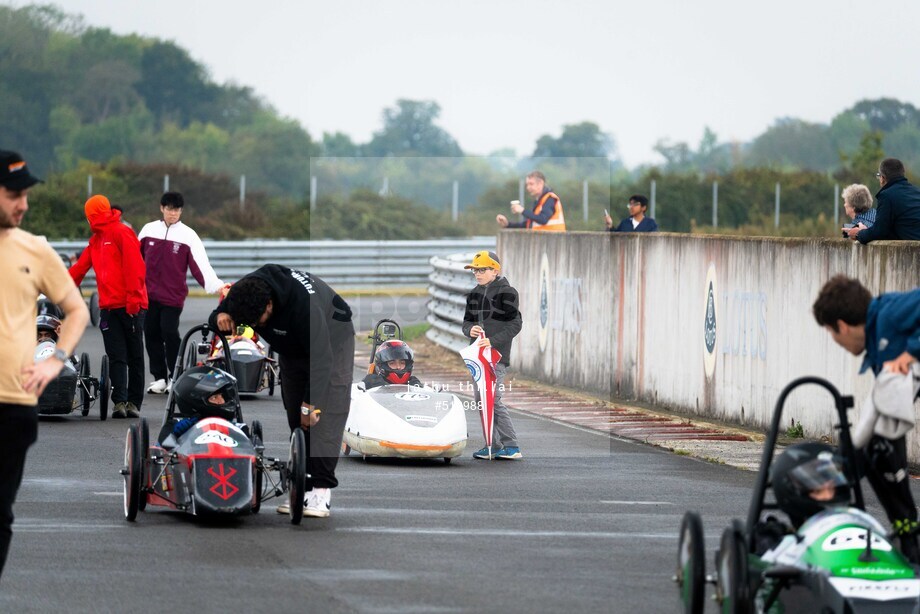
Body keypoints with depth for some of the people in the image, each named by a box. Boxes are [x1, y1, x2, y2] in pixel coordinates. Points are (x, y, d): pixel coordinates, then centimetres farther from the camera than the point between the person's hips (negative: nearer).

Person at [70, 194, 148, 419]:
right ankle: (120, 401, -11)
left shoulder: (122, 233, -5)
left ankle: (134, 402, 3)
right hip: (109, 306, 7)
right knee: (116, 357, -4)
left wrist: (134, 297, -19)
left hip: (130, 306, -7)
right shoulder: (96, 240, 19)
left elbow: (135, 266, -13)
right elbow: (80, 267, 26)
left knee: (135, 357, 1)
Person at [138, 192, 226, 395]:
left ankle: (175, 377, 3)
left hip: (173, 295, -3)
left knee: (170, 333, -10)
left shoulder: (188, 235, -2)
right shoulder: (149, 230, 6)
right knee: (151, 334, 5)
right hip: (149, 293, 3)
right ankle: (159, 377, 14)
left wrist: (215, 285, -23)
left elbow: (200, 263, -11)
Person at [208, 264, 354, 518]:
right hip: (292, 346, 7)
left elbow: (321, 358, -36)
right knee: (294, 416, -1)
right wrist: (220, 317, -30)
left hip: (332, 339, -7)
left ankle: (322, 492, -22)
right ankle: (304, 489, 0)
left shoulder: (304, 305, -42)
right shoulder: (243, 292, -23)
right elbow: (215, 318, -5)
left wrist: (310, 404, -33)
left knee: (325, 414, -18)